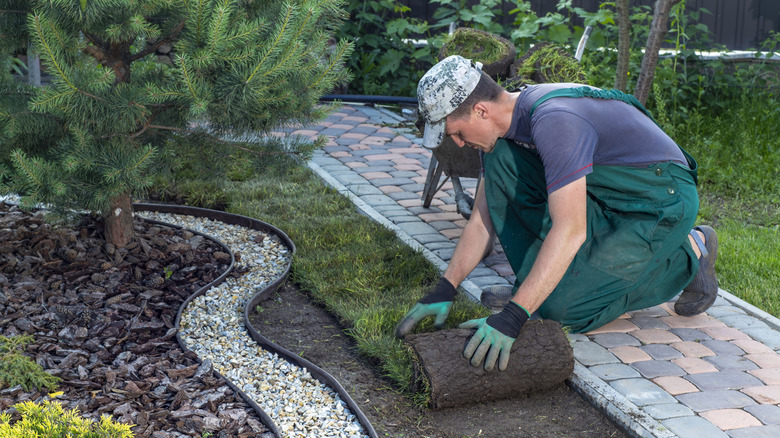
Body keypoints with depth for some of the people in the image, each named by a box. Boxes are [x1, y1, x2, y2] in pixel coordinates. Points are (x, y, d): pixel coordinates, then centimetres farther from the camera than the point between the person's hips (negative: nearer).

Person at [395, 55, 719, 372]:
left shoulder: (553, 121, -31)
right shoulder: (505, 123, -2)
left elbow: (570, 231, -37)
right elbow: (482, 220, 4)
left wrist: (513, 316, -40)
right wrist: (444, 289, -4)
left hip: (662, 199, -8)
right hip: (606, 197, 8)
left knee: (561, 307, -17)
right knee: (498, 158, -8)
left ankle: (688, 253, 1)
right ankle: (545, 278, 0)